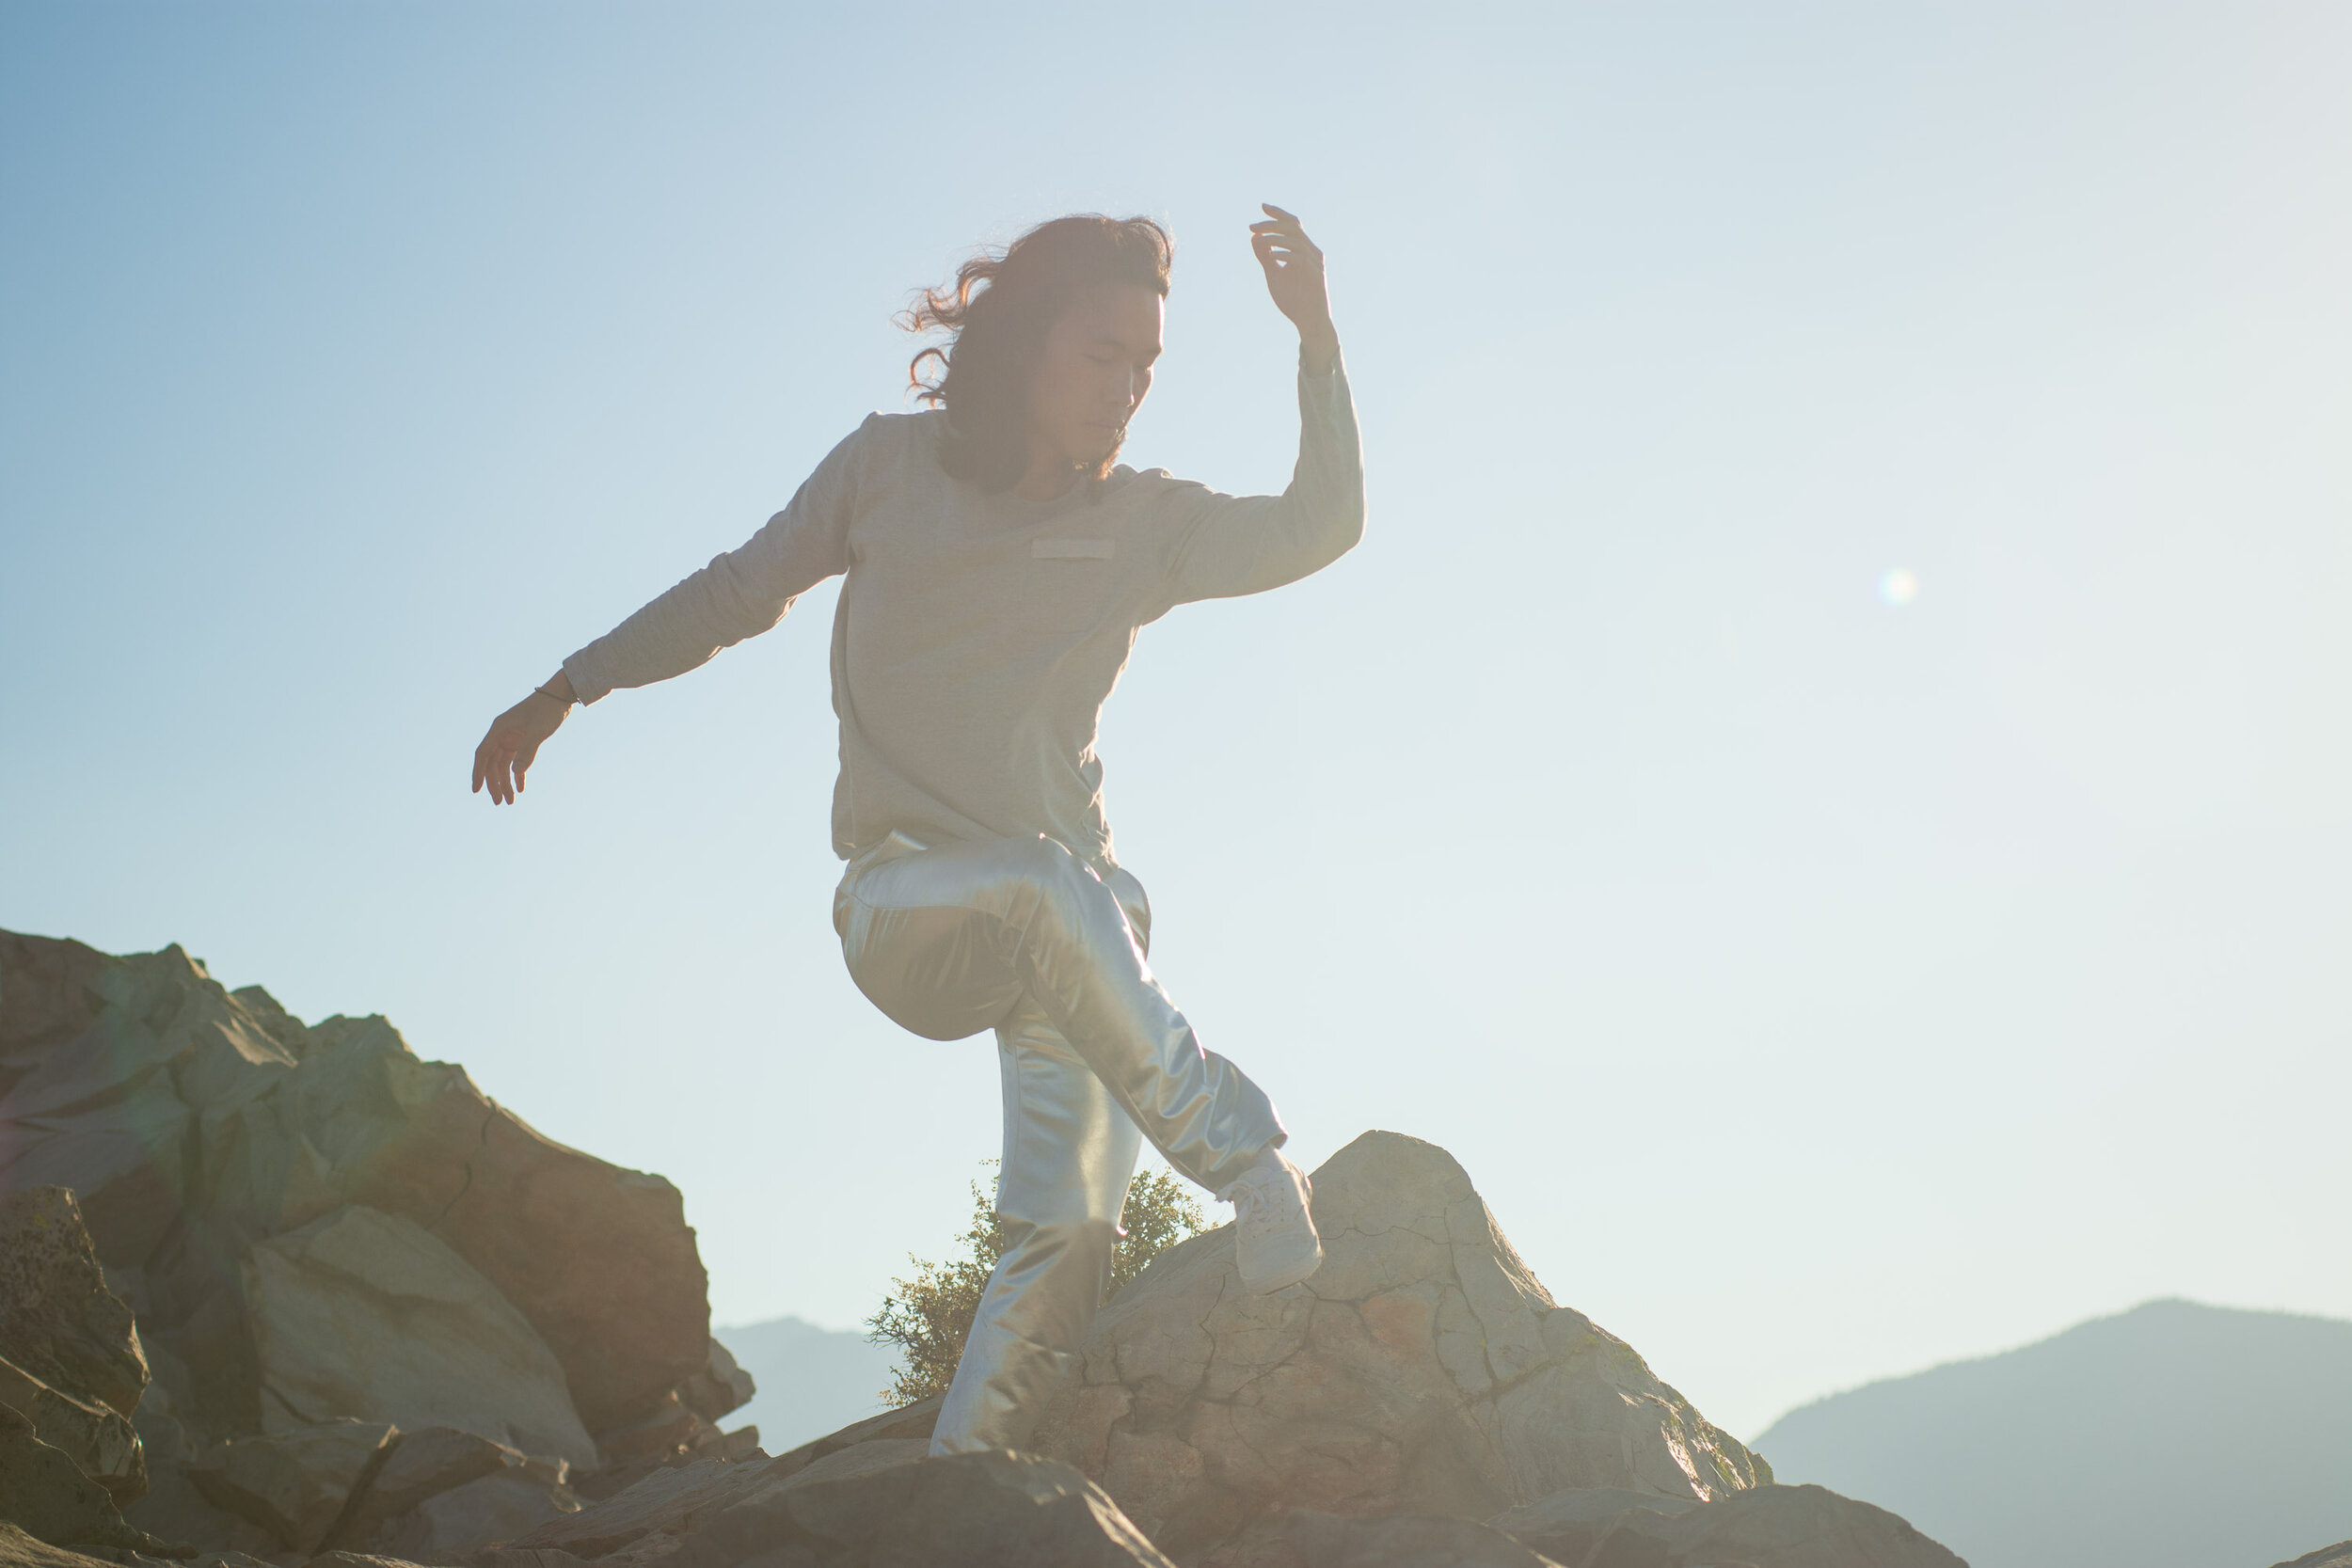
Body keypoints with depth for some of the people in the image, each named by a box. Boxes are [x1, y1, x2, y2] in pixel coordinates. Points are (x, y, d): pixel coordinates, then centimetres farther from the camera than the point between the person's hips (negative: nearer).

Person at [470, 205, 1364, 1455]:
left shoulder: (1144, 526, 3)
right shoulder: (889, 466, 2)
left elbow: (1317, 530, -11)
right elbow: (742, 591, 13)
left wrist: (1317, 338, -20)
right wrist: (566, 688, 13)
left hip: (1068, 934, 2)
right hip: (904, 902, -2)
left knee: (1067, 1226, -15)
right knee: (1053, 883, -37)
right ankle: (1254, 1176, -30)